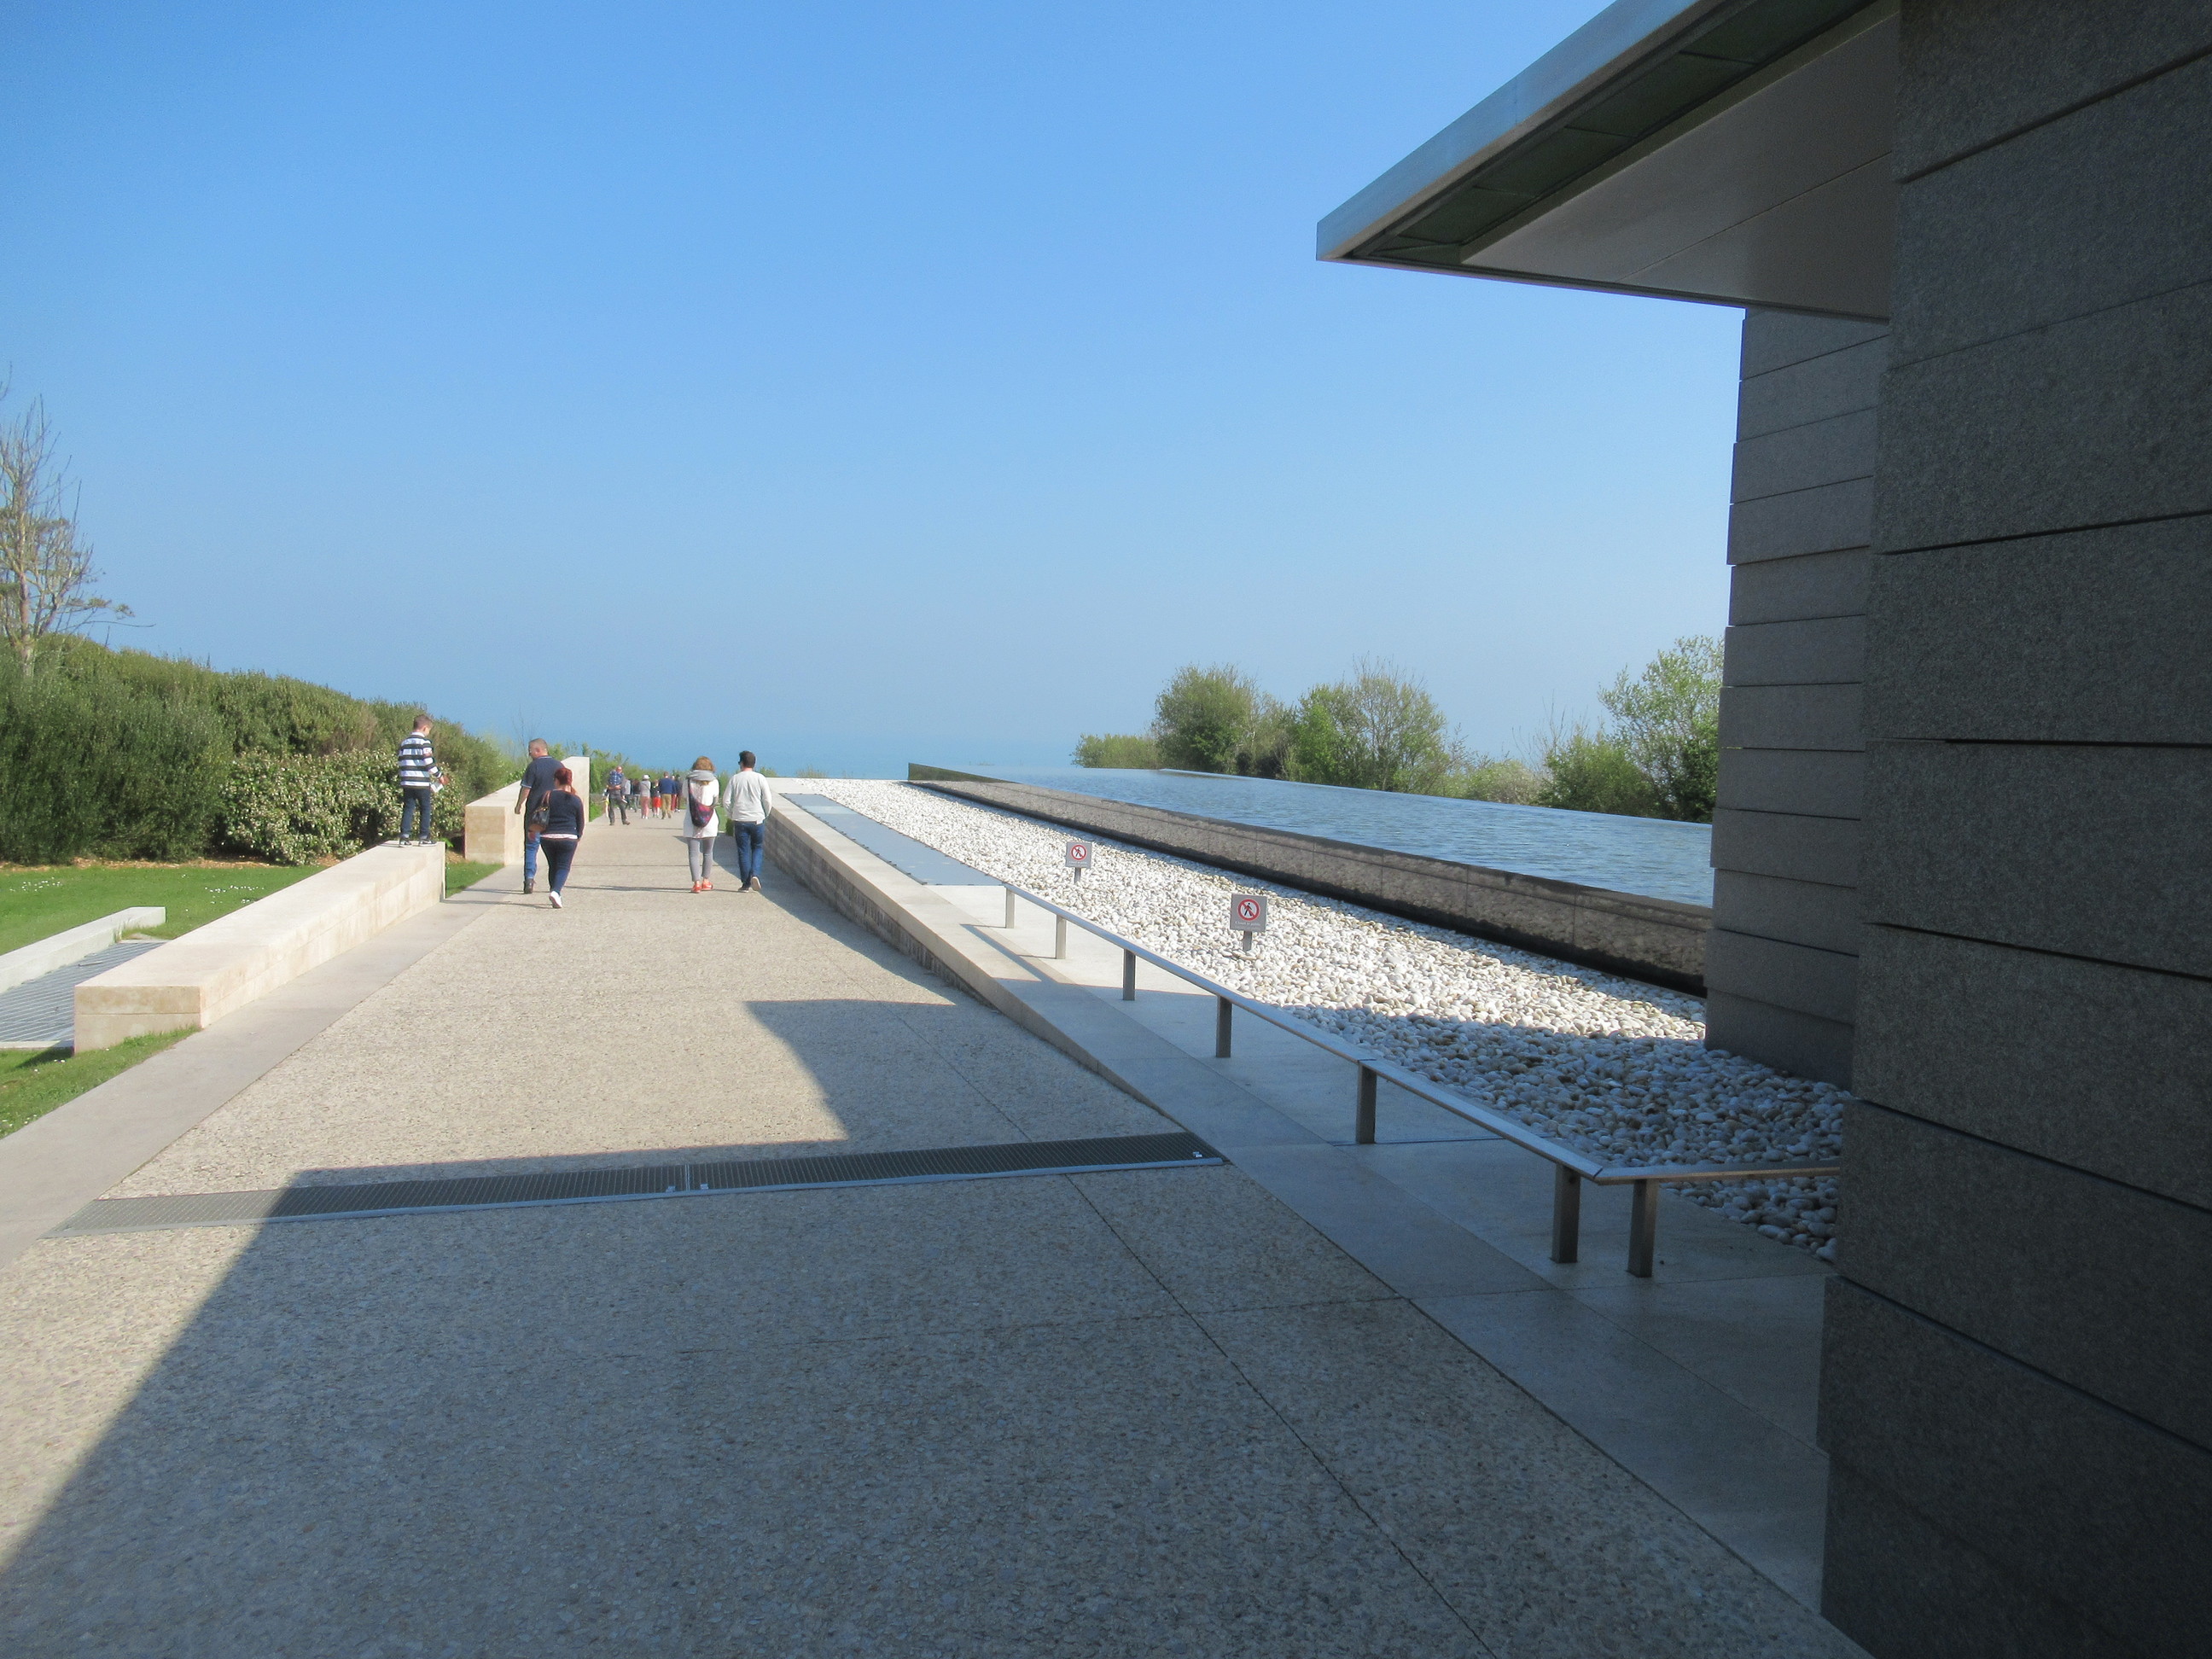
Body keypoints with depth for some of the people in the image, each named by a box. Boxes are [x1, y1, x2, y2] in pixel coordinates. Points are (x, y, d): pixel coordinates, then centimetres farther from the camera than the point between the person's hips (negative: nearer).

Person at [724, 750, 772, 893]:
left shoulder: (735, 779, 0)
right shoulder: (760, 778, -2)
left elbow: (727, 800, 0)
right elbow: (768, 800, -3)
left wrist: (732, 816, 14)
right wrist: (765, 815, 13)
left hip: (740, 820, 0)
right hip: (757, 820, 0)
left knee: (743, 852, 5)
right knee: (757, 849, 13)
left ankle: (746, 884, 6)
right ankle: (755, 874, -8)